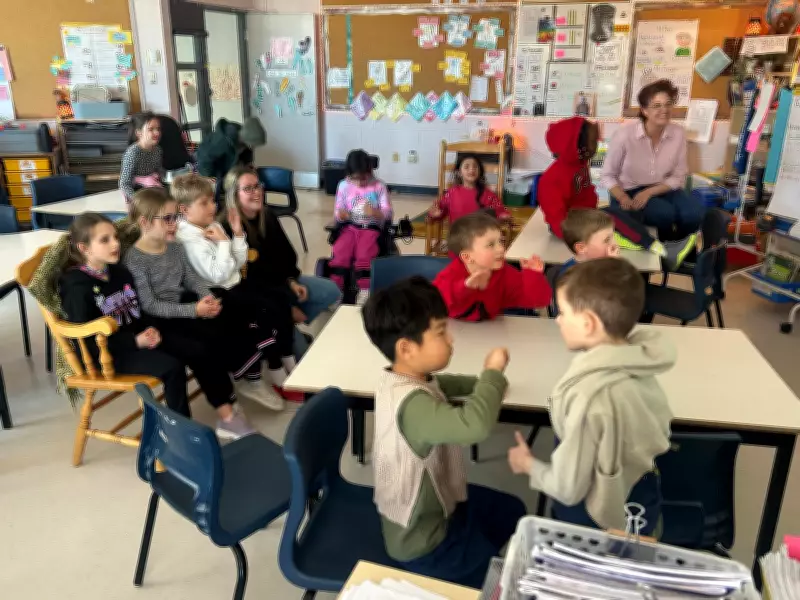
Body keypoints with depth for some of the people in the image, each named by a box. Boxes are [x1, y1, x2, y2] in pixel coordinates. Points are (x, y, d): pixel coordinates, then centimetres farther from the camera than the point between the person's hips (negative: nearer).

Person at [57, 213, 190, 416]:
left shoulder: (119, 271, 10)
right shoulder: (77, 287, -14)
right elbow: (89, 340, -17)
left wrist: (149, 329, -9)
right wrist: (136, 341, -23)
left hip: (138, 338, 7)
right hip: (105, 353, -7)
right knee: (172, 367, -26)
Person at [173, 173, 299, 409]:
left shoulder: (213, 227, 9)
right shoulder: (189, 239, -16)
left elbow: (238, 263, 12)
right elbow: (218, 275, -23)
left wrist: (238, 234, 2)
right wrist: (223, 242, -18)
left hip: (235, 286, 8)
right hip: (218, 295, -8)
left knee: (283, 306, -4)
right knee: (268, 314, -19)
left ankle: (289, 367, 4)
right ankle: (279, 379, -6)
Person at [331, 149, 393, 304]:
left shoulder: (379, 186, -1)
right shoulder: (344, 186, 6)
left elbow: (388, 213, -3)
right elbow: (337, 211, 10)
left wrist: (375, 212, -24)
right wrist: (340, 214, -15)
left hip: (371, 228, -2)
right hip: (350, 227, 2)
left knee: (364, 255, -30)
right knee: (339, 252, -25)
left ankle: (365, 292, -20)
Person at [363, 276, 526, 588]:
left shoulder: (406, 378, -7)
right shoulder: (411, 402, -38)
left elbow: (437, 385, 17)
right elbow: (475, 424, -54)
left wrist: (482, 383, 3)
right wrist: (493, 373, -37)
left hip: (429, 503, 9)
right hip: (420, 540, -9)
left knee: (512, 511, 24)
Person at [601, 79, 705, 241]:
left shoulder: (678, 134, -9)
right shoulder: (625, 135, -18)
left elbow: (678, 178, -2)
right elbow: (608, 176, -9)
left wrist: (649, 192, -18)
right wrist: (624, 199, -26)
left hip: (662, 189, 4)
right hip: (628, 192, -3)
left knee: (696, 214, -22)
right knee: (665, 213, -30)